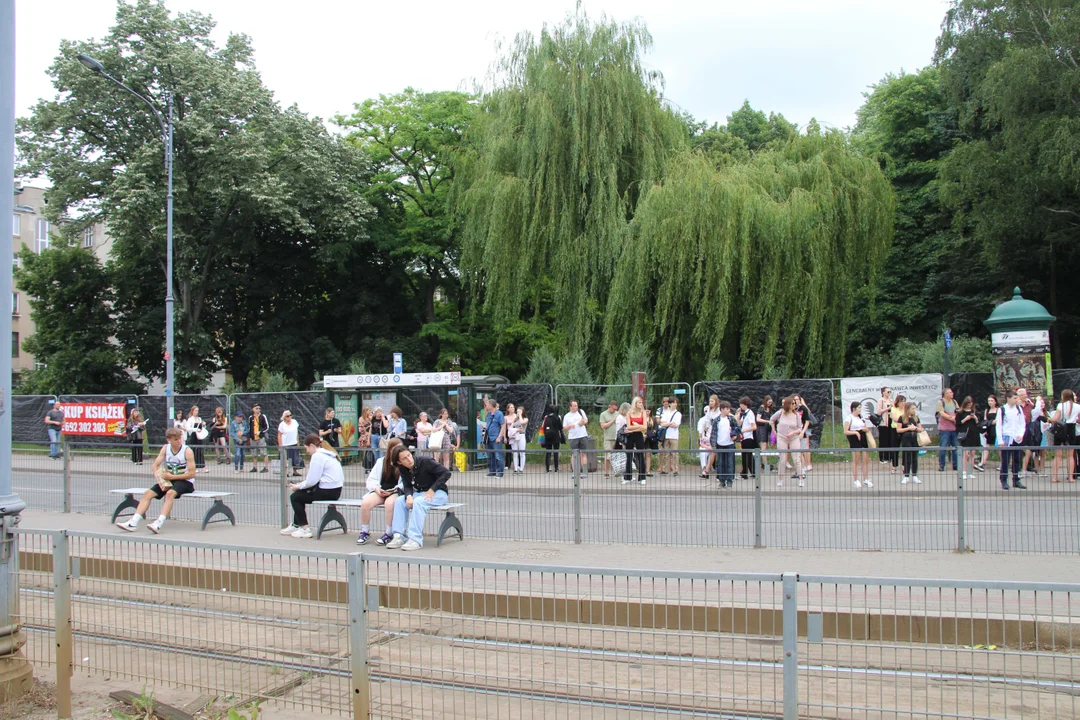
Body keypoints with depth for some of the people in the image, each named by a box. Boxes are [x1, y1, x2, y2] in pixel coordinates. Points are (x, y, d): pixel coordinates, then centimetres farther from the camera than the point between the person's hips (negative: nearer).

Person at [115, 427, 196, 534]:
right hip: (168, 481, 6)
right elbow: (155, 465, 3)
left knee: (170, 493, -35)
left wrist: (172, 476, -19)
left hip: (185, 482, -6)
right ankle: (133, 523, -19)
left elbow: (192, 473, -15)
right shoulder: (165, 448, 4)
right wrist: (160, 481, -14)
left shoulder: (187, 451, -11)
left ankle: (159, 524, -44)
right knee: (147, 494, -12)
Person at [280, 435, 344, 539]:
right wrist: (301, 484, 11)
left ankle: (305, 529, 6)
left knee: (295, 497, 4)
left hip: (328, 491, -10)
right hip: (335, 490, 10)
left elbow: (312, 481, -16)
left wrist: (298, 486, -1)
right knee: (300, 494, 24)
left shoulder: (317, 456, -13)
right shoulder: (328, 454, 16)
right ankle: (296, 525, 32)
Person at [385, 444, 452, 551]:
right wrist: (409, 496, -25)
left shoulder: (425, 462, -20)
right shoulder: (403, 469, -3)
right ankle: (399, 537, -15)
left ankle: (416, 539, -35)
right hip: (419, 493, 6)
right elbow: (407, 486, -2)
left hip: (438, 493, -6)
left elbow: (446, 473, -20)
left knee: (418, 502, -33)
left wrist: (432, 490, -22)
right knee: (399, 501, -16)